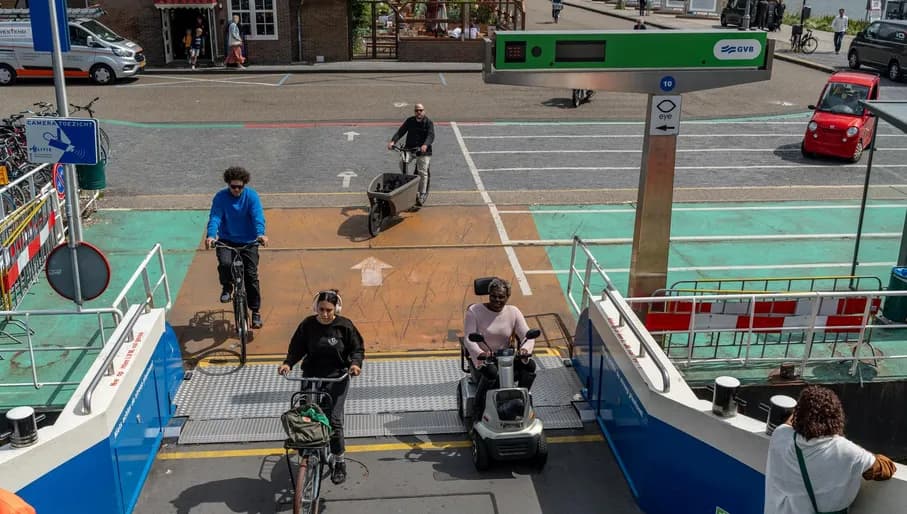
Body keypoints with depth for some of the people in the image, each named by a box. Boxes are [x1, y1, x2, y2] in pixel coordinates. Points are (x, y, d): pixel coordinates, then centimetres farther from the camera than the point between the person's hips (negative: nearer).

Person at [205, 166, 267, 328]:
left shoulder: (251, 196, -8)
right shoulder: (220, 197, -7)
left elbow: (258, 217, -19)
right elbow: (214, 217, -17)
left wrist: (260, 234, -38)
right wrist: (211, 235, -36)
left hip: (248, 242, 0)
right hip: (226, 240, 0)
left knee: (251, 276, -3)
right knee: (225, 263, -28)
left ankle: (256, 312, 10)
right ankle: (227, 288, 4)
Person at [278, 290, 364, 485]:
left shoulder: (344, 326, -7)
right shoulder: (307, 325, -4)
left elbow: (358, 348, 1)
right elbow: (297, 347, 5)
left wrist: (355, 363, -17)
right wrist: (287, 363, -11)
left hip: (336, 378, -2)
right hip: (311, 376, 2)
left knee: (334, 419, -7)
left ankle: (339, 462, 6)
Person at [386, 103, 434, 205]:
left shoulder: (428, 123, -4)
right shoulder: (410, 121, 6)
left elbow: (431, 135, -19)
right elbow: (400, 131, -2)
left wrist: (425, 145, -40)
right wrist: (392, 141, -20)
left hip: (423, 151, -4)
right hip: (409, 149, 4)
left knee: (422, 173, -6)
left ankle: (422, 195, 4)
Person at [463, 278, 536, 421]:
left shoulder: (513, 312, 2)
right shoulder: (474, 311, -8)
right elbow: (468, 338, -16)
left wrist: (525, 348, -31)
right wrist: (479, 353, -38)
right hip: (482, 359, -3)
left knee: (530, 365, -24)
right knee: (491, 372, -37)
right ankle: (478, 412, -16)